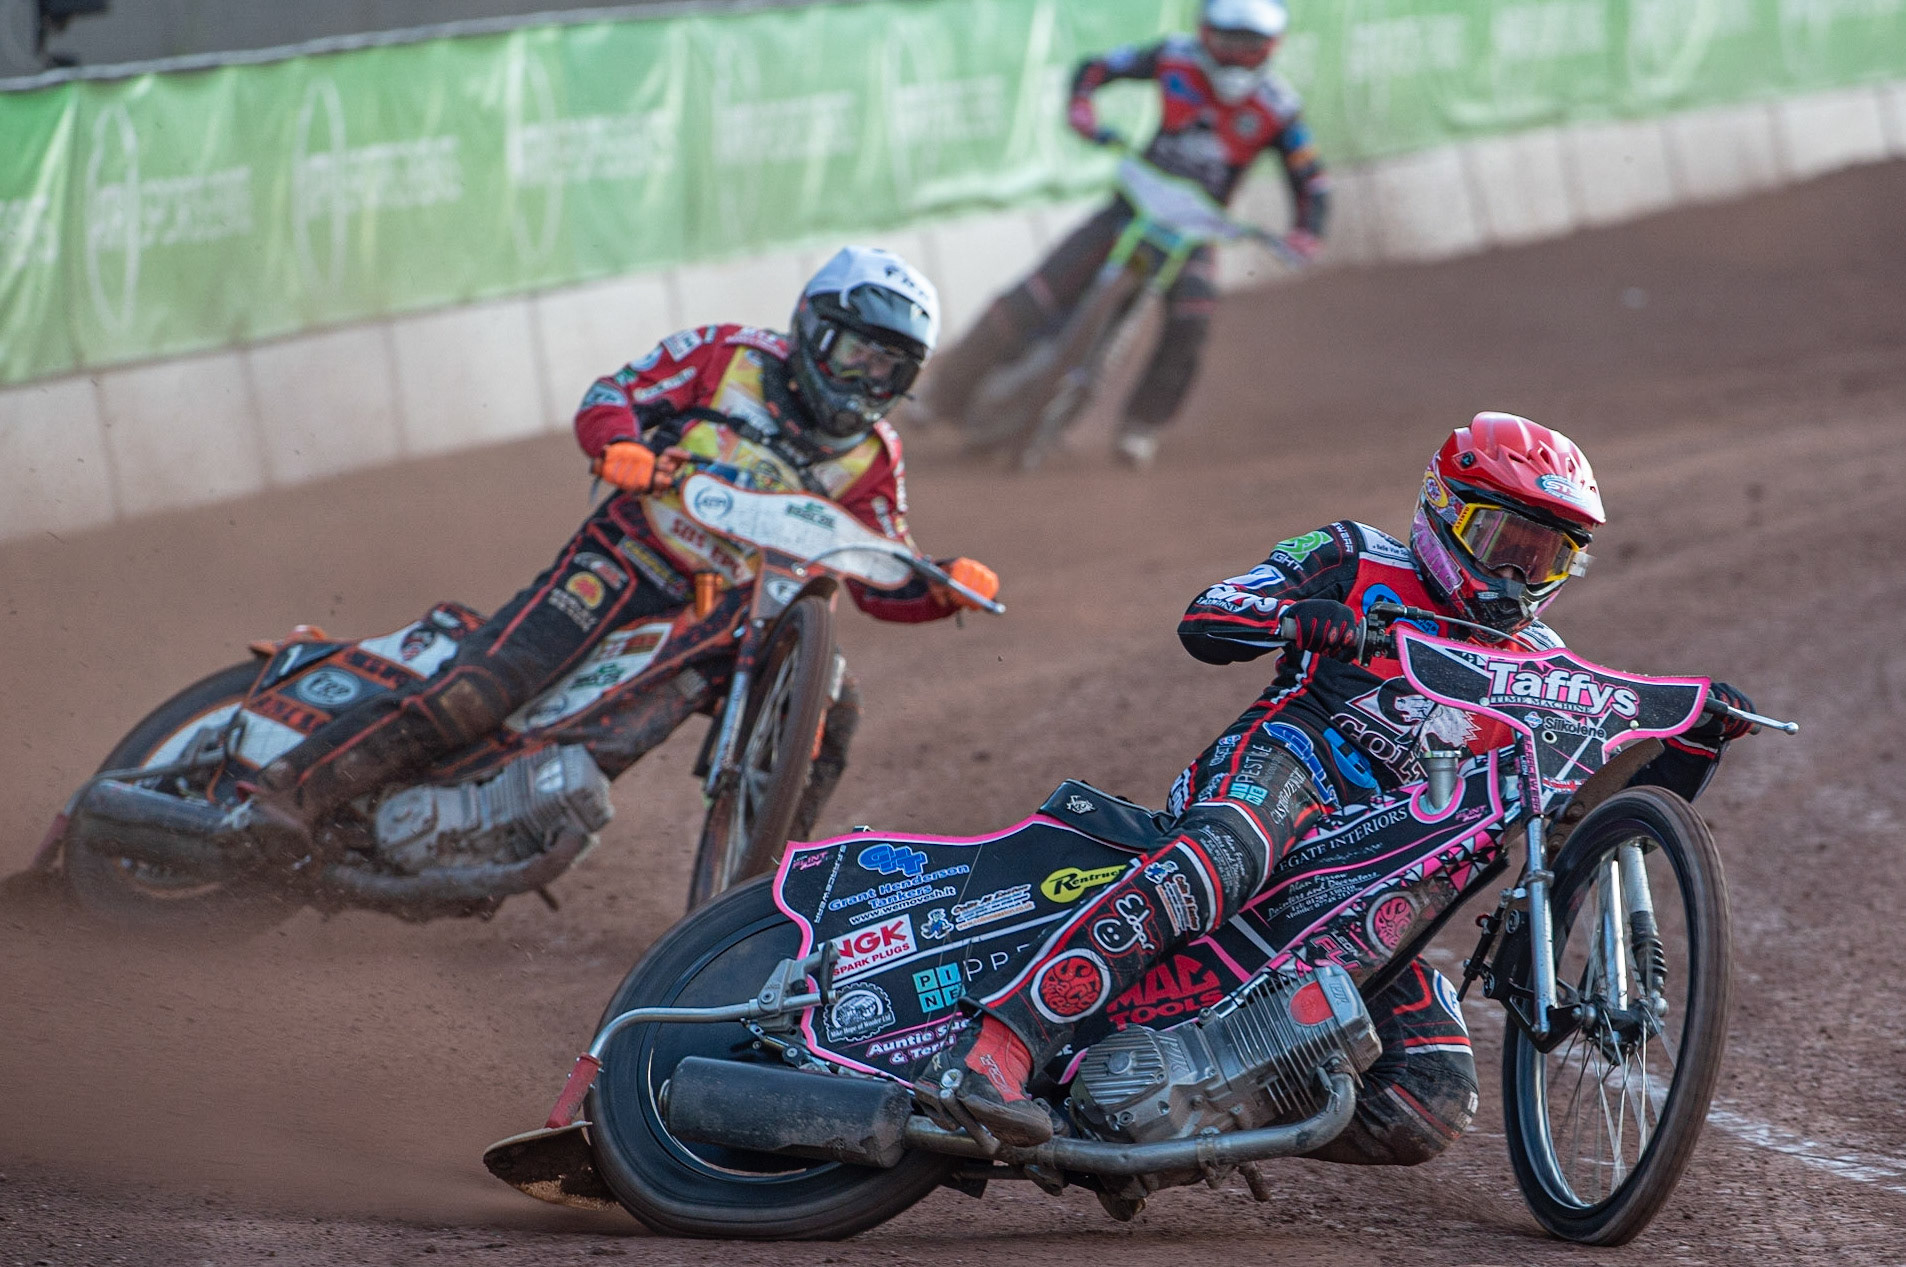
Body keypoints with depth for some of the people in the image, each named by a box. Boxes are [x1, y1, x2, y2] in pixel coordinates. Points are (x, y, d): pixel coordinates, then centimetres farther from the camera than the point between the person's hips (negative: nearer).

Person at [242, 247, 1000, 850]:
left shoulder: (871, 458, 9)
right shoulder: (730, 356, -1)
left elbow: (883, 585, 11)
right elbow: (610, 397, 0)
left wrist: (948, 588, -10)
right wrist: (622, 448, -23)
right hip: (623, 565, -4)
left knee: (831, 706, -17)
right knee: (481, 687, -22)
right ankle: (297, 786, -22)